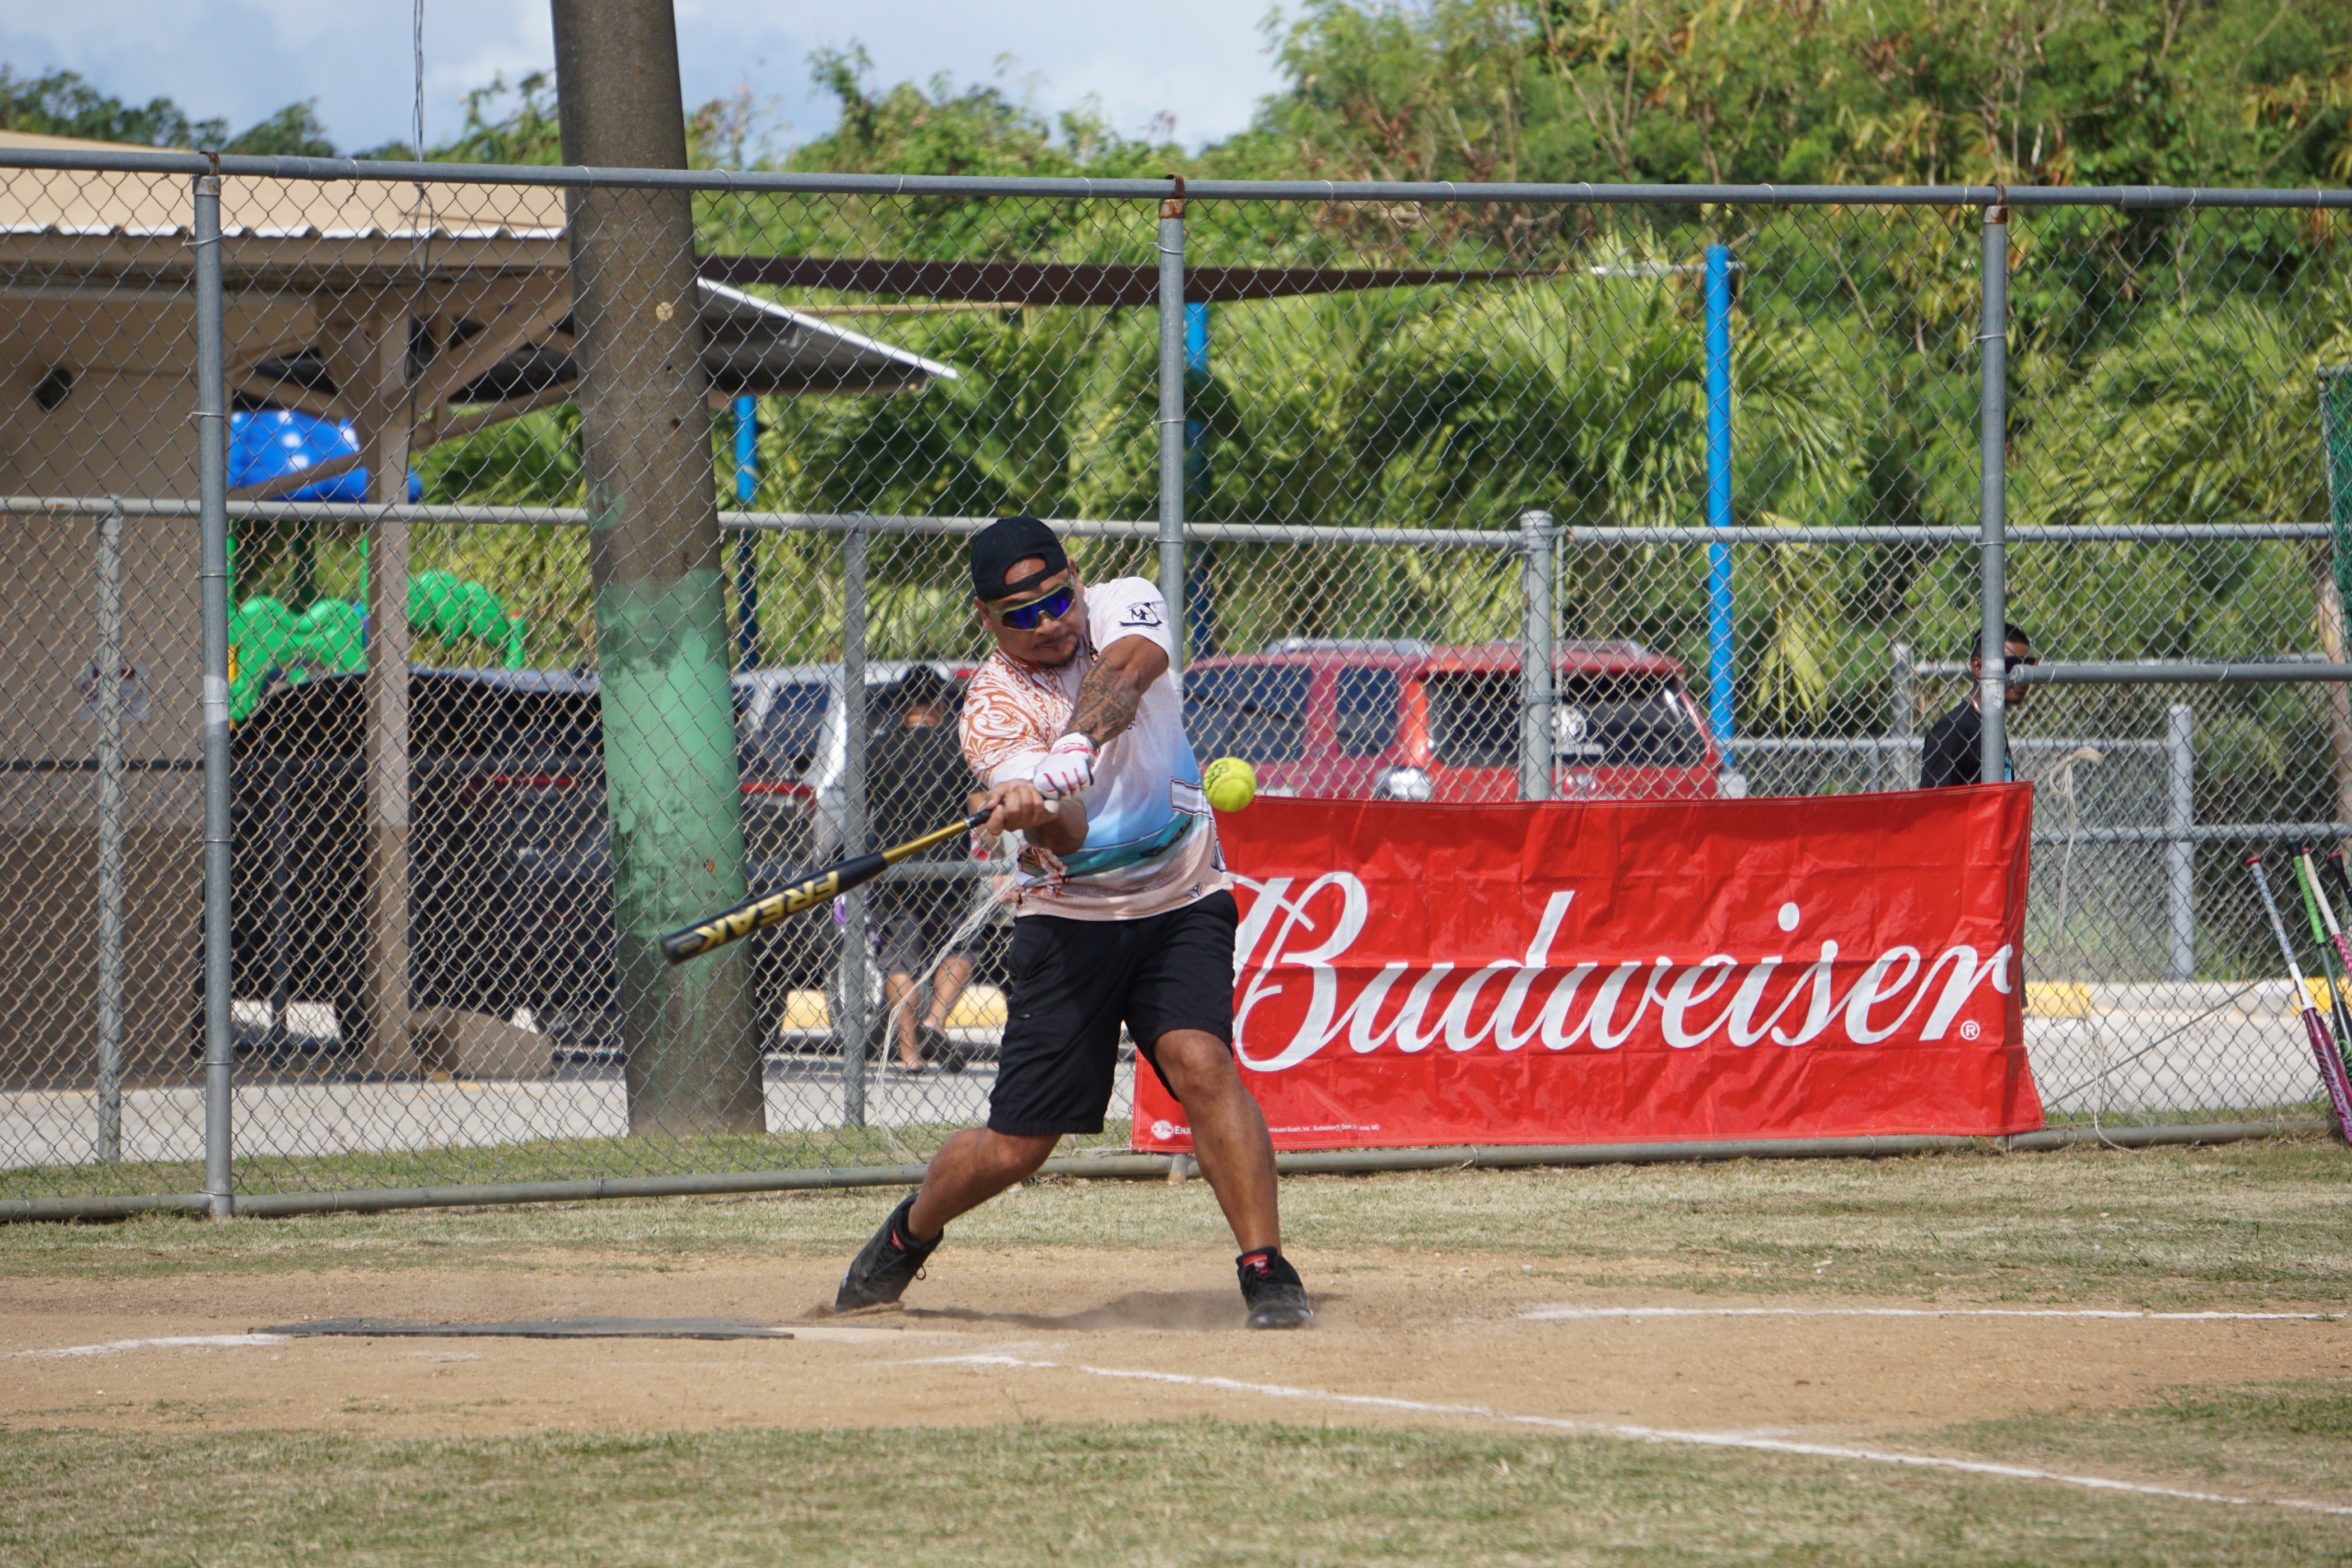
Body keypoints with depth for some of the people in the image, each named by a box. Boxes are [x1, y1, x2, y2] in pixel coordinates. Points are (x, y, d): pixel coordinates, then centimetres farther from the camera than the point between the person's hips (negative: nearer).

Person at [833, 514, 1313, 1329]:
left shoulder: (1124, 607, -5)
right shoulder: (993, 709, -13)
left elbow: (1121, 674, -29)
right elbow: (1068, 835, -28)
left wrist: (1071, 757, -48)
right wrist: (1044, 815, -52)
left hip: (1182, 903, 1)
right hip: (1069, 919, -1)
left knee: (1200, 1062, -25)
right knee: (1013, 1148, 1)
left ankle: (1268, 1272, -23)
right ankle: (910, 1234, 31)